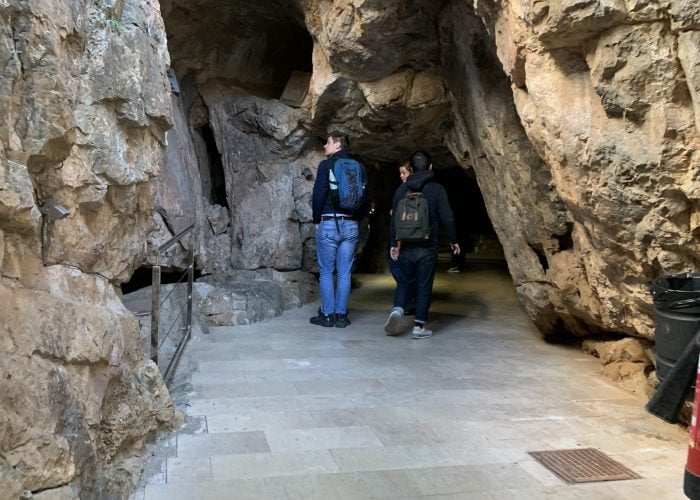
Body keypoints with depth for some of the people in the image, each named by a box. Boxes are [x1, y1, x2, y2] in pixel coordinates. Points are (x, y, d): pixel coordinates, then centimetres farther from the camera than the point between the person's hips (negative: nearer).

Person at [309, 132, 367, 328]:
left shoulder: (326, 165, -5)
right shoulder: (359, 167, 8)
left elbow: (318, 195, -8)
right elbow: (365, 197, 10)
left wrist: (317, 220, 4)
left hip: (328, 224, -4)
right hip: (351, 225, 4)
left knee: (326, 272, 4)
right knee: (344, 273, 7)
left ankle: (327, 315, 7)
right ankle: (341, 315, 10)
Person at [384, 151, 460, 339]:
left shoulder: (402, 189, 4)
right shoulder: (436, 189, -5)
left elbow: (394, 218, 6)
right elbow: (447, 218, -7)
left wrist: (393, 243, 13)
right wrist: (453, 240, 6)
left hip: (406, 247, 3)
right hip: (427, 247, -3)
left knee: (405, 281, 18)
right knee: (424, 287, 6)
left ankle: (397, 309, -6)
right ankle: (418, 327, 7)